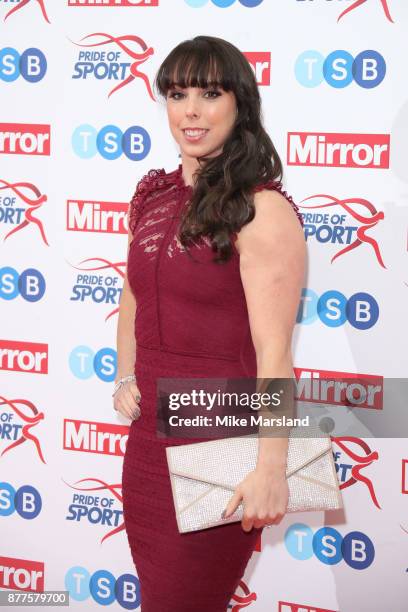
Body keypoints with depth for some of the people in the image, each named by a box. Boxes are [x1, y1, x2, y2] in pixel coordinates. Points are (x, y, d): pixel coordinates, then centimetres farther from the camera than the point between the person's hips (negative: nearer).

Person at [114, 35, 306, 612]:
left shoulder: (265, 211, -15)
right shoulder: (154, 195, 7)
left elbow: (274, 351, -19)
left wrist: (270, 470, -23)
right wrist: (125, 378, 9)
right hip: (149, 434, 7)